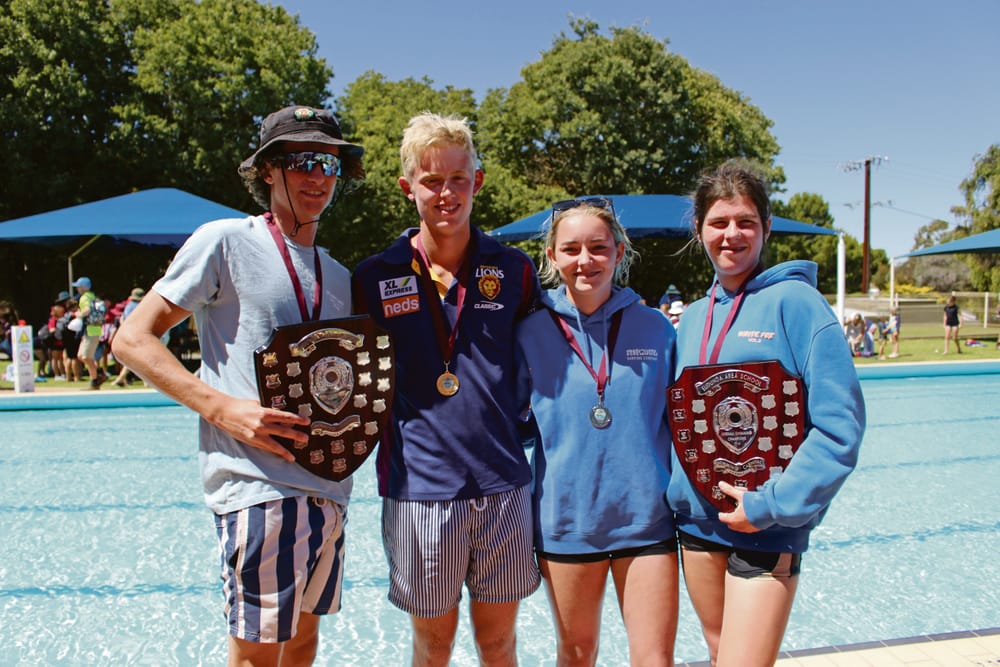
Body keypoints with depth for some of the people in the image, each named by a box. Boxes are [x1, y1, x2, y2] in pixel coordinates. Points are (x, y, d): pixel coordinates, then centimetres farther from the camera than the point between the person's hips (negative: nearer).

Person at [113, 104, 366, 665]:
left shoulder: (339, 277, 14)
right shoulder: (226, 241, -5)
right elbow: (132, 340, -7)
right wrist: (222, 407, -18)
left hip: (328, 488, 7)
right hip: (259, 485, -6)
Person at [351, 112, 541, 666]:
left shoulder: (514, 269, 3)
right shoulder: (375, 278, 0)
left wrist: (515, 437, 4)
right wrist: (389, 445, -2)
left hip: (503, 482, 1)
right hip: (419, 487, -1)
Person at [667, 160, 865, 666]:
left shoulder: (795, 301, -9)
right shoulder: (693, 318, 8)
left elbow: (840, 425, -15)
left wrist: (773, 504, -18)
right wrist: (675, 489, 6)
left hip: (769, 529, -5)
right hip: (696, 519, 6)